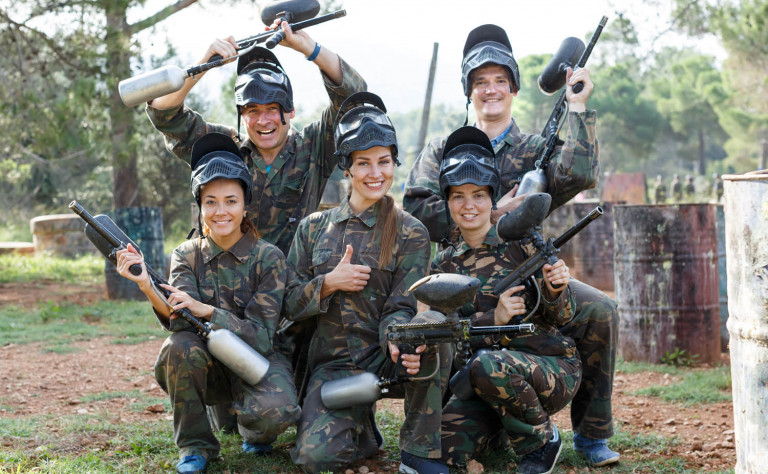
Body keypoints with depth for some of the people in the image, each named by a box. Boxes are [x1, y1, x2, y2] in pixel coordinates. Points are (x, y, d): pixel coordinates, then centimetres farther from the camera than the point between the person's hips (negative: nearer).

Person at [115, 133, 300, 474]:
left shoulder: (268, 258, -8)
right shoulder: (187, 256, -1)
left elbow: (261, 336, -15)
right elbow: (181, 321, -17)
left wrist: (205, 310, -31)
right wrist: (146, 287, -36)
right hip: (208, 366, 2)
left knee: (274, 412, -34)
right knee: (179, 347, -32)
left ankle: (256, 433, 7)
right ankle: (195, 446, -9)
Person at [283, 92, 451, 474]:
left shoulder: (410, 234, 2)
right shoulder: (314, 228, 9)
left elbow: (401, 306, -7)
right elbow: (289, 304, 7)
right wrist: (329, 283, -13)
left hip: (384, 359, -1)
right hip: (333, 364, 1)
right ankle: (360, 427, 12)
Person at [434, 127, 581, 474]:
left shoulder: (521, 240, -2)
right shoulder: (443, 265, 8)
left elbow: (561, 317, -2)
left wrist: (554, 290, -25)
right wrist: (494, 318, -21)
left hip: (554, 369, -4)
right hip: (485, 380, 4)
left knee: (488, 366, -37)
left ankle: (542, 440, -9)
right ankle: (503, 423, 11)